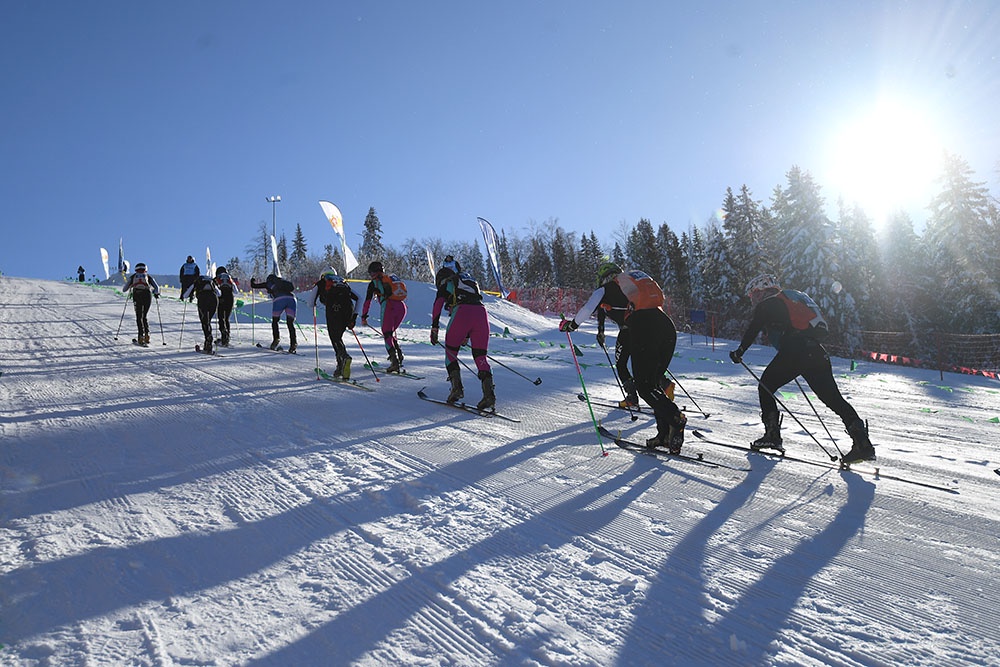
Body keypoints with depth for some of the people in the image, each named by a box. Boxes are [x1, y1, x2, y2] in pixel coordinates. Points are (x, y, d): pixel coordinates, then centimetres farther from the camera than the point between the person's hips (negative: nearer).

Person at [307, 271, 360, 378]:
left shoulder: (320, 283, 28)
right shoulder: (344, 283, 36)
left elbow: (310, 303, 20)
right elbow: (358, 298, 23)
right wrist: (354, 316, 23)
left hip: (333, 307, -4)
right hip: (348, 307, 4)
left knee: (335, 338, 1)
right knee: (338, 336, 17)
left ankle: (345, 357, -27)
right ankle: (340, 367, 11)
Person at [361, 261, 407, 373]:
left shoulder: (374, 283, 13)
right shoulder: (392, 277, 29)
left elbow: (367, 301, 10)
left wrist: (364, 317, 18)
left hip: (389, 306, -5)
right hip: (402, 306, 6)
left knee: (387, 335, -1)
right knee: (391, 332, 22)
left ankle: (395, 362, -15)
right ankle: (399, 356, 7)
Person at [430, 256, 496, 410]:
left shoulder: (447, 281, 21)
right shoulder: (472, 281, 37)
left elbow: (438, 304, 7)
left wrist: (434, 329, 7)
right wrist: (467, 336, 40)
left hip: (461, 313, -4)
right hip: (482, 313, 4)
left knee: (450, 352, 14)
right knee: (480, 356, 6)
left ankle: (457, 387, 0)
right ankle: (489, 393, -11)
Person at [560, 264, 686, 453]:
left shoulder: (607, 288, 16)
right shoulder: (641, 277, 33)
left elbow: (589, 308, 9)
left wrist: (572, 324, 26)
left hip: (642, 329, -6)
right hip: (667, 324, 6)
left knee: (644, 386, 0)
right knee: (654, 381, 14)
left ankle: (675, 418, -22)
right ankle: (665, 434, 6)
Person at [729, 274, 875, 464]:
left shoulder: (765, 305, 8)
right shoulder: (795, 296, 31)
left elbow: (752, 331, 2)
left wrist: (739, 352, 13)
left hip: (793, 352, -7)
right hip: (817, 353, 7)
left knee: (765, 388, 10)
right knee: (833, 398, 6)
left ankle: (772, 435, 4)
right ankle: (863, 443, -4)